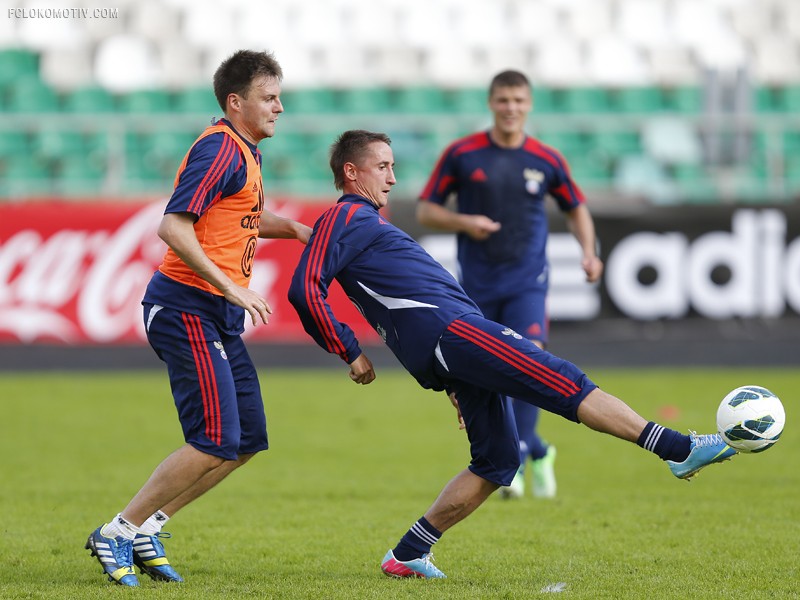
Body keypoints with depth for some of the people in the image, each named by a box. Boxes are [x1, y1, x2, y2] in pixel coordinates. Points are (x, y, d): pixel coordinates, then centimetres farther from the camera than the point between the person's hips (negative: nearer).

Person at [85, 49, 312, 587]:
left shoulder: (244, 153, 17)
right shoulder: (220, 149, -14)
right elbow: (173, 227, -23)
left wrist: (299, 230, 18)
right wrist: (231, 288, -25)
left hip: (219, 315, 10)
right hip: (188, 308, -10)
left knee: (247, 440, 8)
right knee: (215, 443, -13)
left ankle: (148, 527, 13)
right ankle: (117, 532, -3)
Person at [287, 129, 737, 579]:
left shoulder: (370, 224, 31)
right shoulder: (344, 218, 1)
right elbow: (306, 289, -13)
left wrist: (451, 386, 28)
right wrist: (351, 354, -10)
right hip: (447, 328, -10)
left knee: (498, 460, 7)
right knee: (566, 382, -15)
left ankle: (408, 555, 8)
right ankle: (679, 448, -21)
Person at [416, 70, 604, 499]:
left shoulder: (546, 160, 1)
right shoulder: (461, 154, -2)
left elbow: (576, 207, 17)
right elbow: (425, 210, 3)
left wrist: (588, 250, 0)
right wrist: (463, 222, -15)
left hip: (526, 281, -1)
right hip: (477, 283, 1)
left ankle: (515, 462, -18)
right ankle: (538, 452, 26)